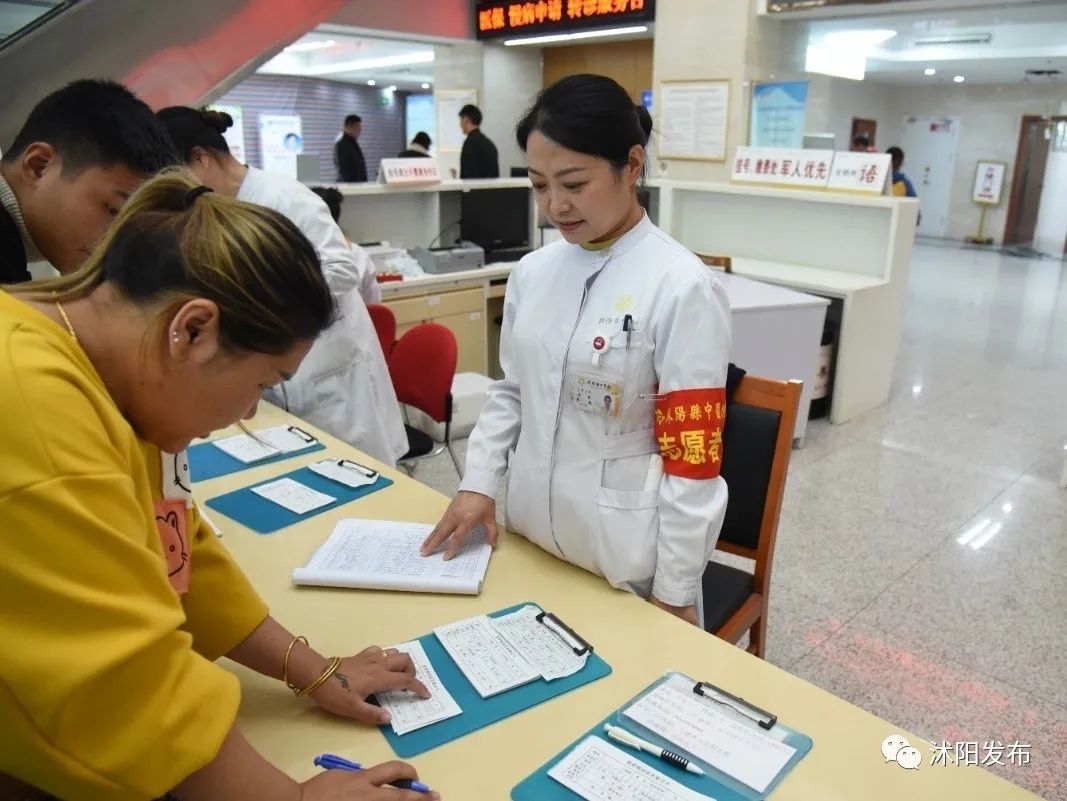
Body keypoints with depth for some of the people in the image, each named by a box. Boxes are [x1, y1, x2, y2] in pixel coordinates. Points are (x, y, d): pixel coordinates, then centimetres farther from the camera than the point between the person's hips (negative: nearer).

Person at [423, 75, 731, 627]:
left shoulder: (683, 288, -17)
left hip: (629, 559, -5)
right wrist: (477, 485, 3)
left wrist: (675, 592, -12)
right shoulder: (532, 272, 0)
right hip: (530, 535, 6)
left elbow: (692, 458, -16)